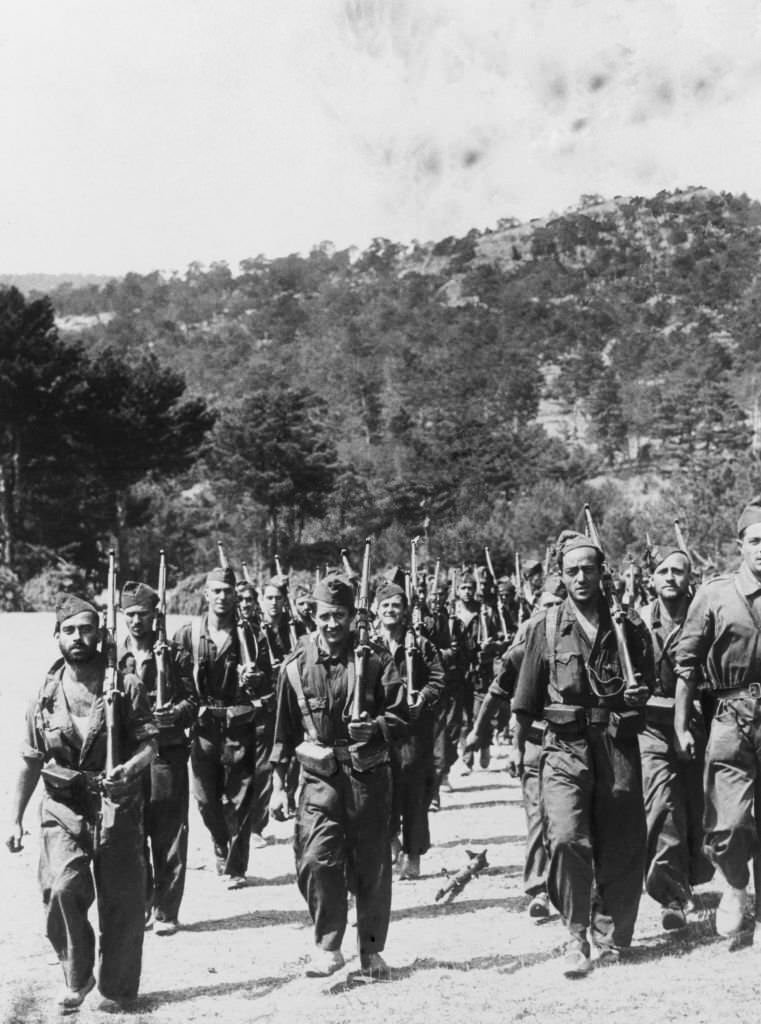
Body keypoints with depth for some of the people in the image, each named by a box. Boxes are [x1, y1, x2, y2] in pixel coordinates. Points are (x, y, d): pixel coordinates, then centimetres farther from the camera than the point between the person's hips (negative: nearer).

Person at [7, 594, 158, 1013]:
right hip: (63, 810, 1)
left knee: (120, 903, 3)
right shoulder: (47, 693, 5)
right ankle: (76, 978, 6)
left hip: (116, 809, -1)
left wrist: (129, 768, -25)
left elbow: (149, 743, -4)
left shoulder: (124, 685, -3)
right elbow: (30, 761, 11)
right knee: (62, 889, -17)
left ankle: (117, 989, 23)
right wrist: (16, 819, 8)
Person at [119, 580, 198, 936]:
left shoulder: (172, 654, 3)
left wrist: (174, 713, -17)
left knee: (169, 836, 0)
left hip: (168, 755, -2)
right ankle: (139, 905, 19)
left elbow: (192, 700, 1)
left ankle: (165, 911, 9)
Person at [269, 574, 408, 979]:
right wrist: (278, 785, 7)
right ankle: (328, 948, 2)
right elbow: (284, 730, 9)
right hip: (320, 777, 0)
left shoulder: (375, 661, 0)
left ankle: (371, 950, 23)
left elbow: (401, 718, 1)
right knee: (316, 859, -13)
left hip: (369, 775, 0)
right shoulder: (296, 666, 3)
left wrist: (374, 727, -20)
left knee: (372, 866, 6)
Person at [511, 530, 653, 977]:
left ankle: (610, 935, 23)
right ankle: (576, 937, -3)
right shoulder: (546, 626, 2)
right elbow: (527, 697, 8)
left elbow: (647, 681, 15)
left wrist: (638, 692, -7)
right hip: (565, 745, -1)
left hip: (618, 744, 2)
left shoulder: (627, 624, 5)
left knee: (621, 847, 5)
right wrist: (518, 747, 10)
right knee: (567, 839, -15)